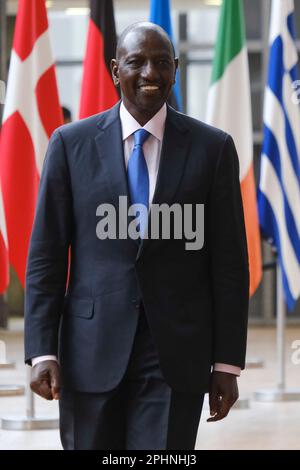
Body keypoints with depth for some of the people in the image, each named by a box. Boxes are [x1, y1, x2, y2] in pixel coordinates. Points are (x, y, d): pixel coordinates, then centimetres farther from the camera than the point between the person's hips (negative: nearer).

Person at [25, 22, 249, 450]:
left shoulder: (213, 148, 3)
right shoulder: (72, 143, 4)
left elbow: (230, 262, 3)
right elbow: (46, 254, 3)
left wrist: (227, 362, 0)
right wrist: (42, 350, -5)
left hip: (176, 353, -1)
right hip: (92, 350, 1)